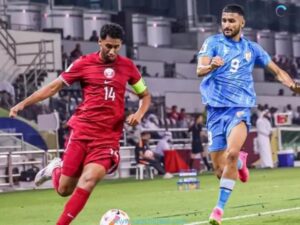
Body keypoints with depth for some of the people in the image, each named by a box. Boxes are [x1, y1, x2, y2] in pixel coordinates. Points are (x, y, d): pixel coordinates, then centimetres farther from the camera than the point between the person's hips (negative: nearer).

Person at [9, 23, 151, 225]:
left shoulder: (127, 66, 5)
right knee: (64, 190, 3)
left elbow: (146, 95, 17)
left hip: (109, 137, 0)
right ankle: (56, 168, 39)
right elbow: (54, 87, 6)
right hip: (81, 132, 0)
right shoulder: (84, 64, 0)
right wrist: (23, 103, -2)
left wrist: (139, 114, -4)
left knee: (89, 180, -23)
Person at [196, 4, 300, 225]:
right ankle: (240, 162, 38)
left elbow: (277, 70, 16)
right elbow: (200, 70, -14)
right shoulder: (213, 42, 2)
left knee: (232, 152, -28)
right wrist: (211, 66, -37)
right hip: (216, 109, 0)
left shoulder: (252, 48, 8)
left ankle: (220, 207, -19)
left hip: (239, 108, 0)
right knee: (220, 170, 0)